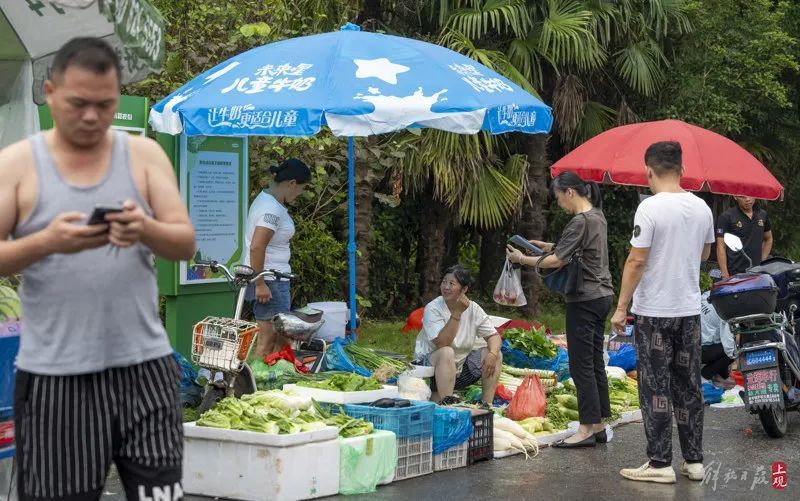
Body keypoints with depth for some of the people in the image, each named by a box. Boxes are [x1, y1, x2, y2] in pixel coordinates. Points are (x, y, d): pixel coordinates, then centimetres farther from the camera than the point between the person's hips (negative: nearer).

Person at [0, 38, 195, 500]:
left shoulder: (144, 154, 7)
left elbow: (186, 244, 1)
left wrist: (147, 229, -20)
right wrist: (46, 241, -22)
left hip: (143, 366, 2)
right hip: (54, 375, -1)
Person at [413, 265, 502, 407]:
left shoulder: (473, 309, -5)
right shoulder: (432, 309, -18)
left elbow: (494, 336, -4)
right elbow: (442, 343, -29)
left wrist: (492, 354, -26)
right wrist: (457, 313, -33)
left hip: (461, 366, 5)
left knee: (495, 355, -11)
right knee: (447, 352, -36)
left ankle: (487, 405, -10)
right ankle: (446, 405, -36)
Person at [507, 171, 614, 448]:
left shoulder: (580, 222, -17)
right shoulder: (597, 215, 12)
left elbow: (557, 261, -18)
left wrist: (522, 259, -7)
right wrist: (547, 246, 11)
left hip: (585, 299, -10)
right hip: (602, 296, 10)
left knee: (581, 365, -5)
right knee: (595, 363, 12)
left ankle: (587, 430, -4)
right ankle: (598, 426, 16)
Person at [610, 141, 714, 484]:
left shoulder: (651, 208, -15)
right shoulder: (702, 208, 4)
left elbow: (636, 261, -17)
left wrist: (621, 307, -11)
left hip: (654, 312, -6)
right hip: (690, 309, 6)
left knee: (656, 387, -1)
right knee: (689, 386, 12)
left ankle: (660, 463, 0)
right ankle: (693, 460, 15)